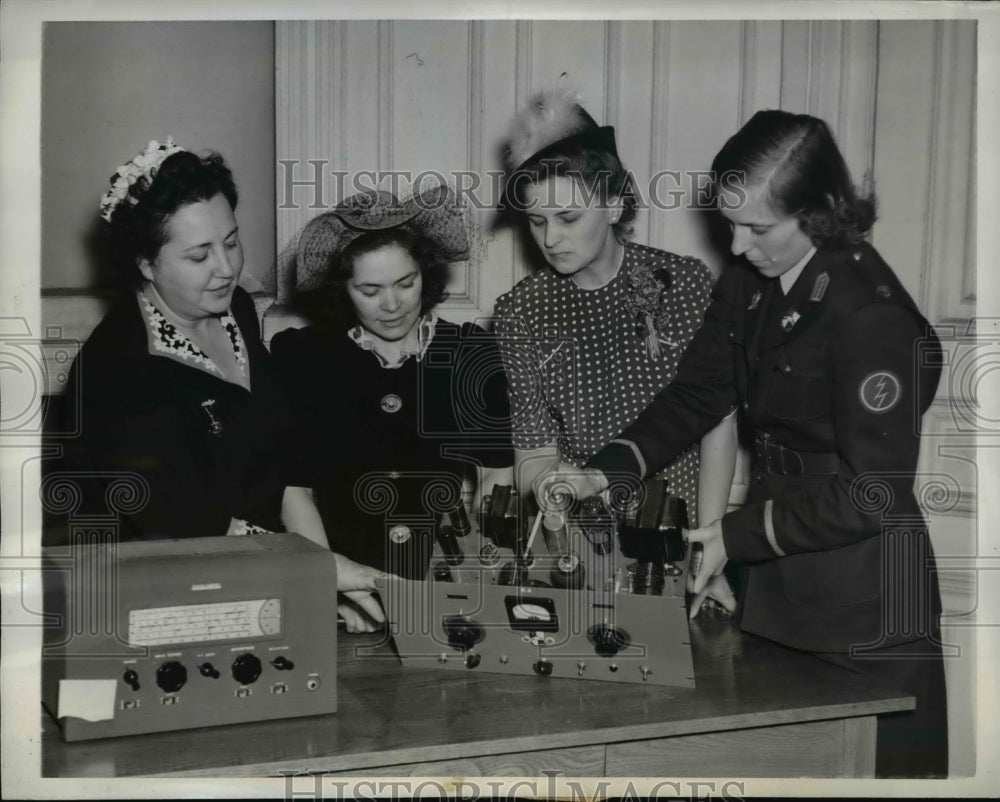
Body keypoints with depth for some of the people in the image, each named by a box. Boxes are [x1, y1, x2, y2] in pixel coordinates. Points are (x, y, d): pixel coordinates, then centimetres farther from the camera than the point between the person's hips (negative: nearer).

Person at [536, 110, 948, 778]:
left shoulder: (873, 316, -22)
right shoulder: (750, 284, 2)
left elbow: (874, 493, -21)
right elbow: (697, 393, 9)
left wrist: (738, 535, -17)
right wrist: (605, 474, -4)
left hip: (864, 604, -7)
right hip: (777, 581, 7)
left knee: (876, 765, 8)